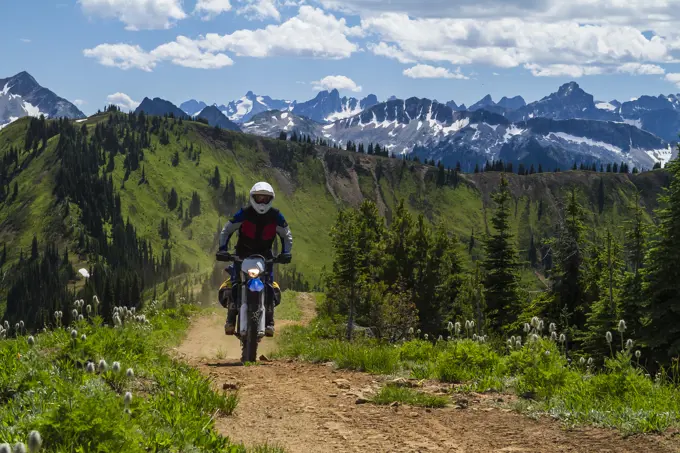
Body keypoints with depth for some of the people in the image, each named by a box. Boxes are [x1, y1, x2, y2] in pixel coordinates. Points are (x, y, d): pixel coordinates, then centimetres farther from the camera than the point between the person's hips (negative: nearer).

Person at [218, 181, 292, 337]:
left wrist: (285, 253, -6)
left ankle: (269, 322, -8)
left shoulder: (276, 216, -6)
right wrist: (223, 249, -11)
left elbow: (287, 235, 7)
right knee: (234, 283, -15)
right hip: (243, 253, -1)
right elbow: (226, 230, -1)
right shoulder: (244, 213, -11)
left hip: (265, 254, 1)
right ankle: (230, 320, -14)